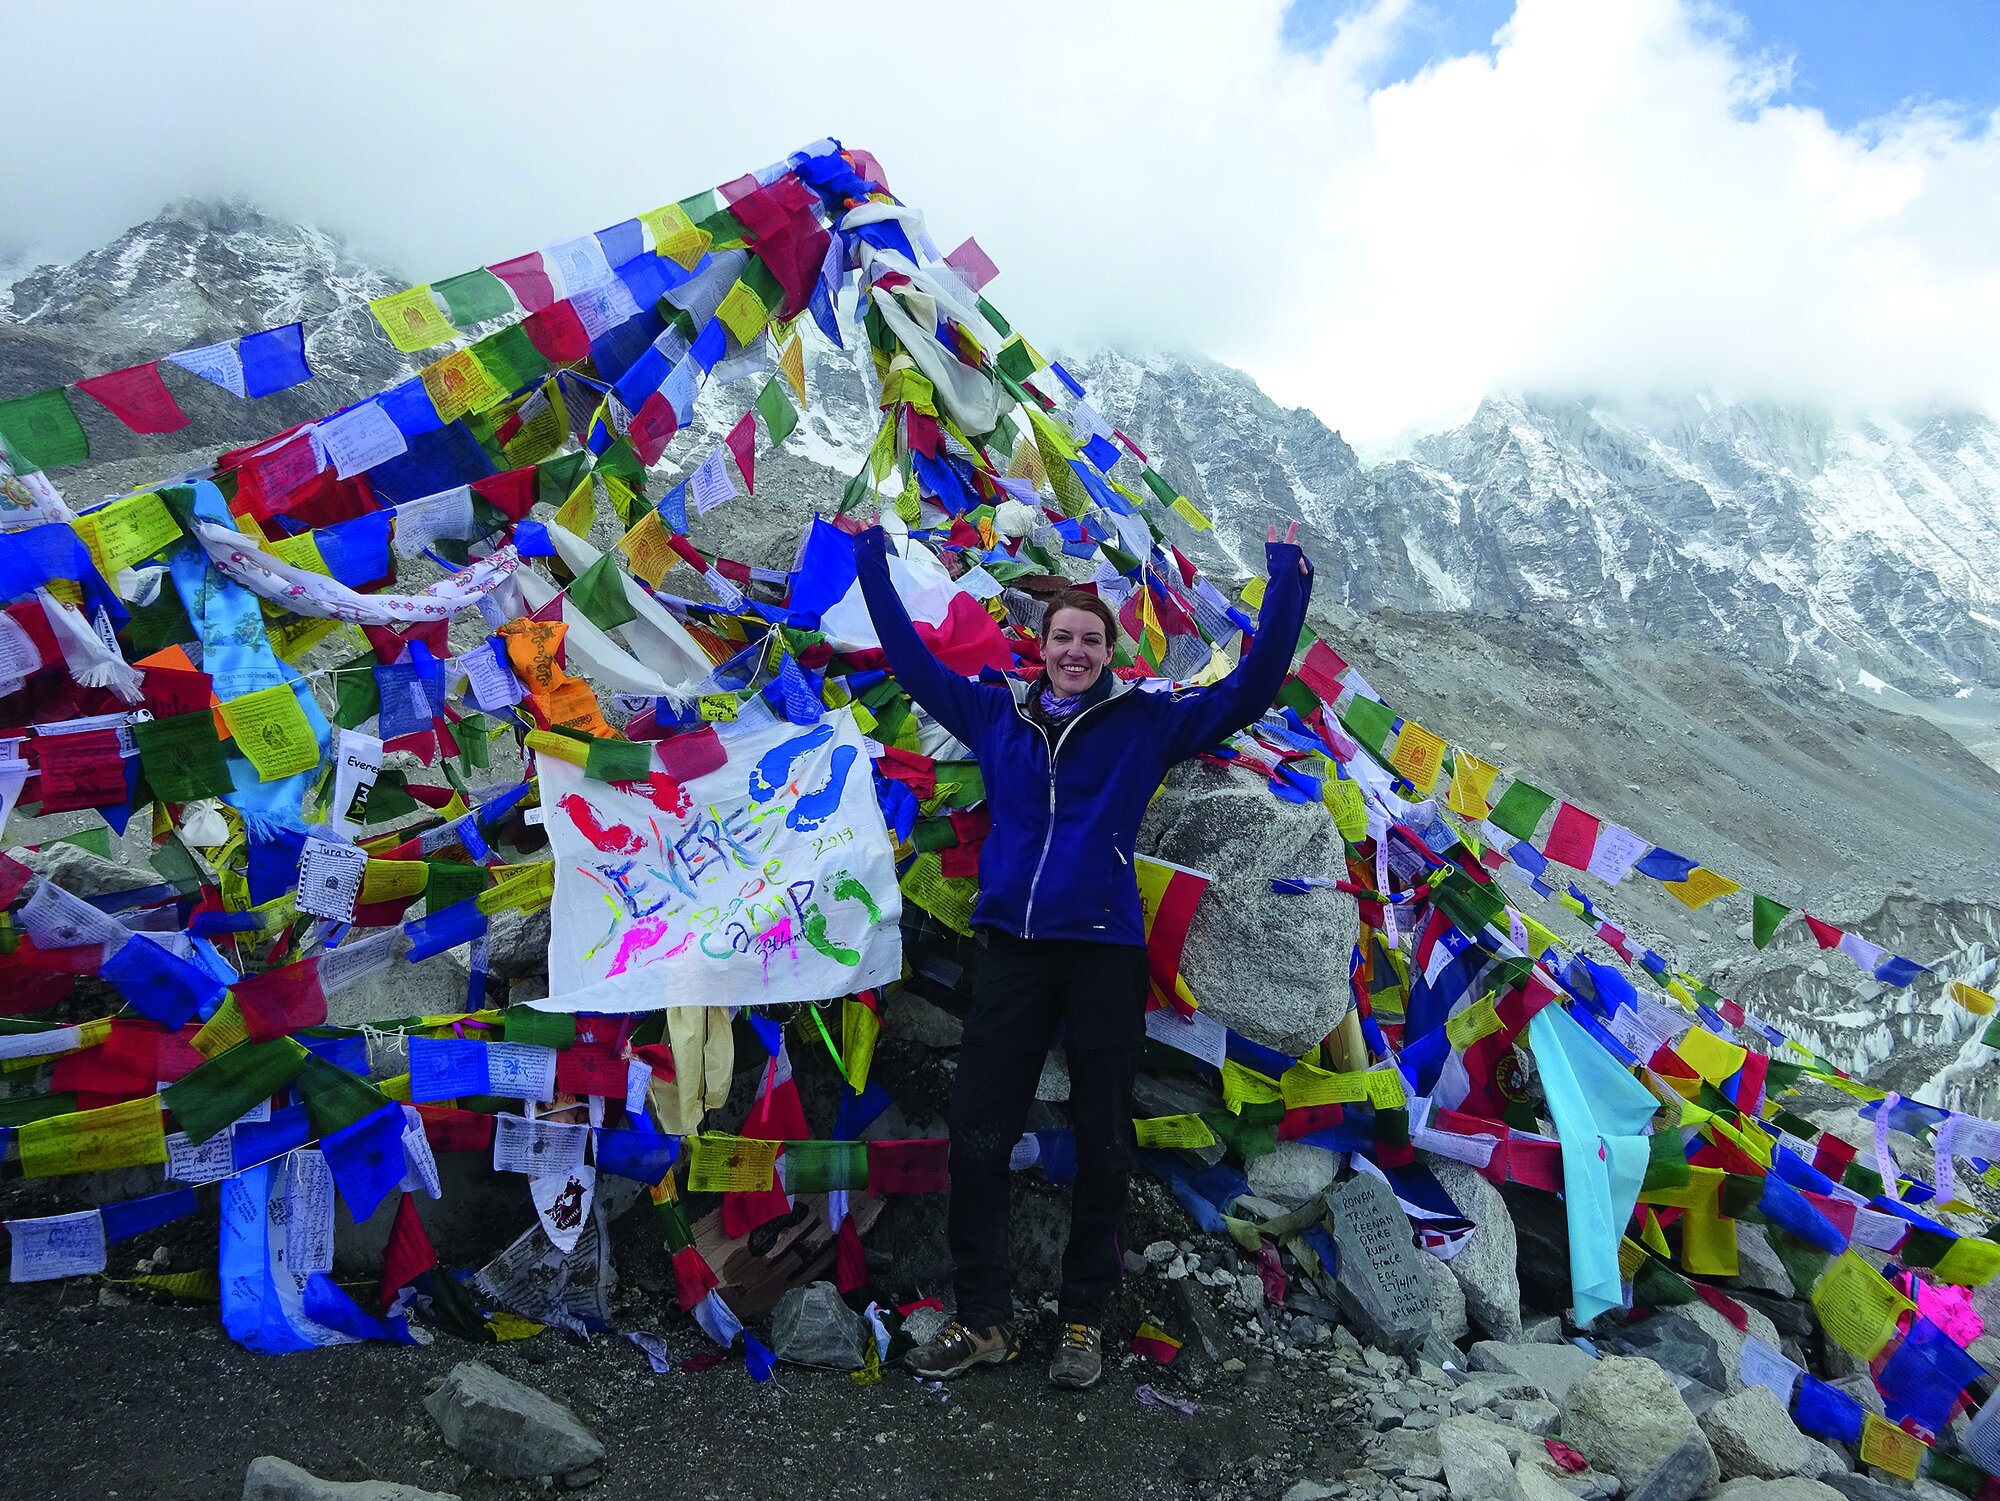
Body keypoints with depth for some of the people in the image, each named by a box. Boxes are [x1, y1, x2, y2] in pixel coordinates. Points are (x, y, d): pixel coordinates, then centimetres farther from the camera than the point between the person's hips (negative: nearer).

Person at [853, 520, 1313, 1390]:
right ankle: (982, 1320, 18)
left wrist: (1286, 589, 0)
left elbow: (1249, 691, 4)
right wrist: (873, 572, 24)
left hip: (1104, 951, -2)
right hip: (1012, 948, 2)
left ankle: (1085, 1321, 22)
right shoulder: (997, 713, 11)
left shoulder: (1145, 722, 5)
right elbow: (914, 665, 21)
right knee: (975, 1136, 2)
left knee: (1101, 1144, 6)